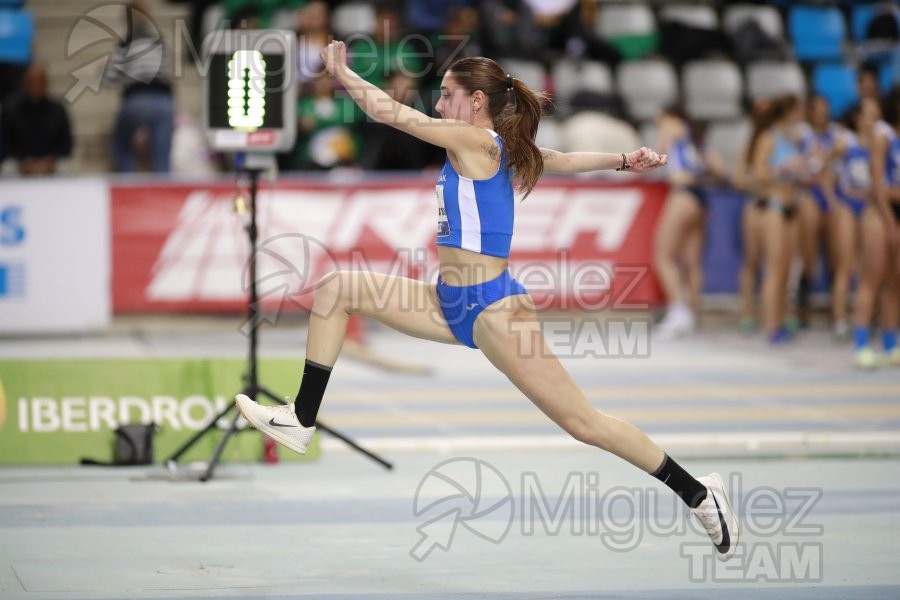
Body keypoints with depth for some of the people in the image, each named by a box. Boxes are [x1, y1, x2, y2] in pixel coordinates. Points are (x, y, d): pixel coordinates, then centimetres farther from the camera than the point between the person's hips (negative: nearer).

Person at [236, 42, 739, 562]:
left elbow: (388, 111, -15)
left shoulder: (476, 142, -15)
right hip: (454, 304, 10)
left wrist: (341, 72, -1)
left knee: (583, 422, -6)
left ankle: (698, 494, 5)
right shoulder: (499, 150, 11)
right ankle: (302, 421, 7)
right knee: (336, 290, 4)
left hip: (490, 308, -10)